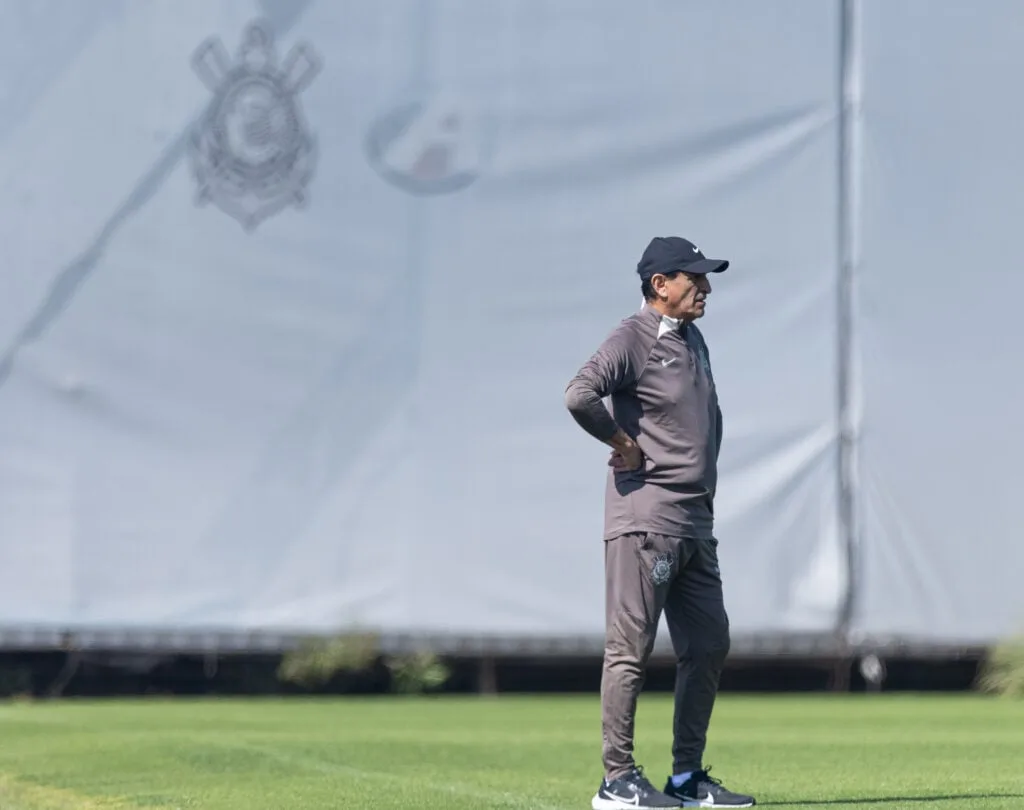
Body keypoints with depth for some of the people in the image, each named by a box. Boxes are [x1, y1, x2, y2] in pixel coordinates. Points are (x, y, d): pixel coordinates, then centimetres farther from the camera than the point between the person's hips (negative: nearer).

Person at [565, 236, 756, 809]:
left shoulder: (694, 342, 17)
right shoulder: (633, 339, -10)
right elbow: (580, 395, -26)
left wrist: (705, 479, 16)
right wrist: (623, 442, -14)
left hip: (696, 523, 9)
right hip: (646, 519, -9)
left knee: (710, 646, 10)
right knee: (632, 649, -6)